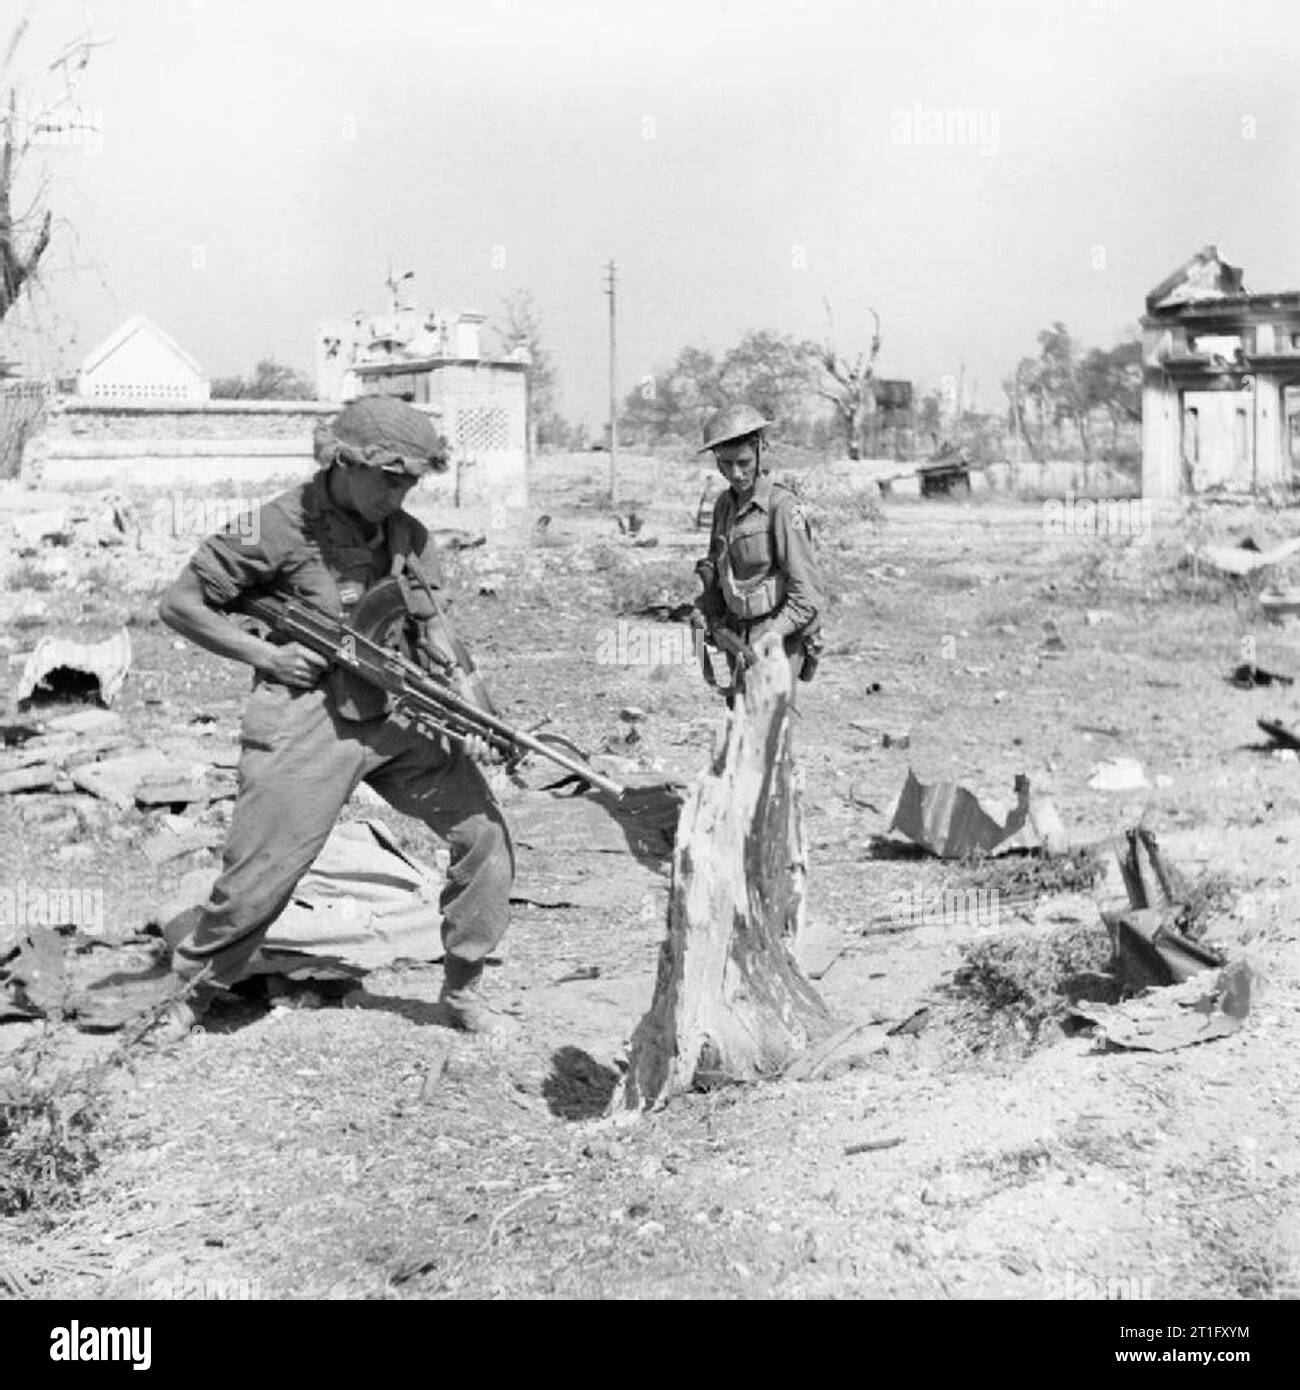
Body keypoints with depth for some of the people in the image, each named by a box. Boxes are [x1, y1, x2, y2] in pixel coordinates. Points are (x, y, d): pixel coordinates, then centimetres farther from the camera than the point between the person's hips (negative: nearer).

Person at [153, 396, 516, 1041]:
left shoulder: (410, 536, 6)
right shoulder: (281, 527, -10)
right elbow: (179, 604, -5)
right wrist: (266, 655, -12)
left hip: (397, 717, 5)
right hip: (303, 720, -5)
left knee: (483, 831, -2)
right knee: (259, 875, -5)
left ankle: (461, 991, 14)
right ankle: (187, 999, 20)